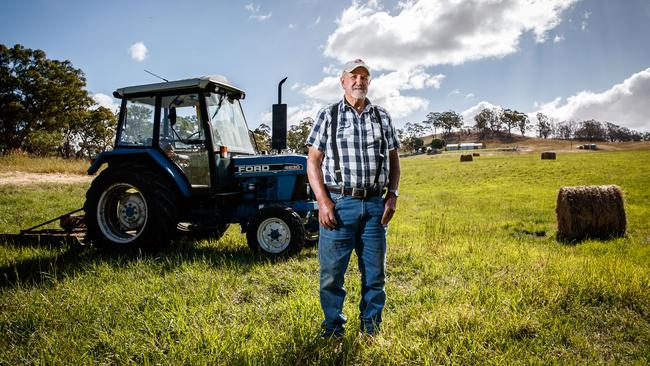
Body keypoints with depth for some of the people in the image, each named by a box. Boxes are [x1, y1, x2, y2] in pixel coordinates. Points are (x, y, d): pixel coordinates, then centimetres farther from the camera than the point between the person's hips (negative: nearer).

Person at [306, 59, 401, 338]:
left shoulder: (382, 117, 13)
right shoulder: (328, 116, 4)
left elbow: (393, 159, 16)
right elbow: (313, 161, 0)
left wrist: (392, 195, 3)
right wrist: (323, 201, -10)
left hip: (375, 205, 3)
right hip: (339, 204, -3)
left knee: (375, 273, 10)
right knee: (332, 273, 3)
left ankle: (371, 330, 26)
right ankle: (332, 331, 20)